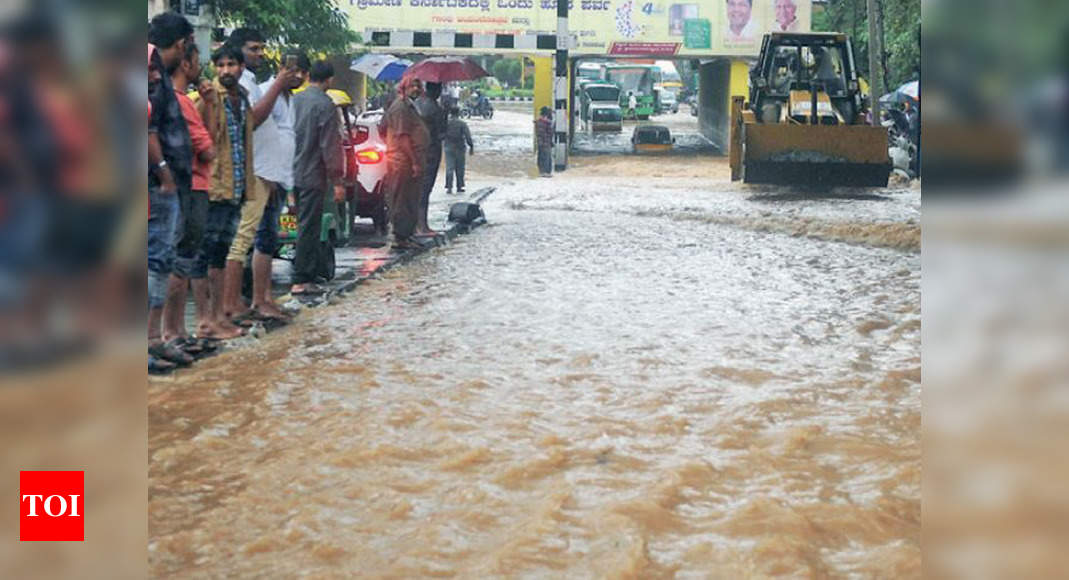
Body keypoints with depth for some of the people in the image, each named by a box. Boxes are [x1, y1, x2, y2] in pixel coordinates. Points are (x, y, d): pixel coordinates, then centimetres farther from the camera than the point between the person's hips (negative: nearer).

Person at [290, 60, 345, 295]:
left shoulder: (295, 100, 8)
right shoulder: (325, 105, -13)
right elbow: (330, 146, -15)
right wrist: (337, 181, -11)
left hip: (294, 174, 7)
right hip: (312, 175, -7)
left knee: (305, 225, 16)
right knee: (308, 227, -3)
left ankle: (306, 276, 21)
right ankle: (301, 280, -2)